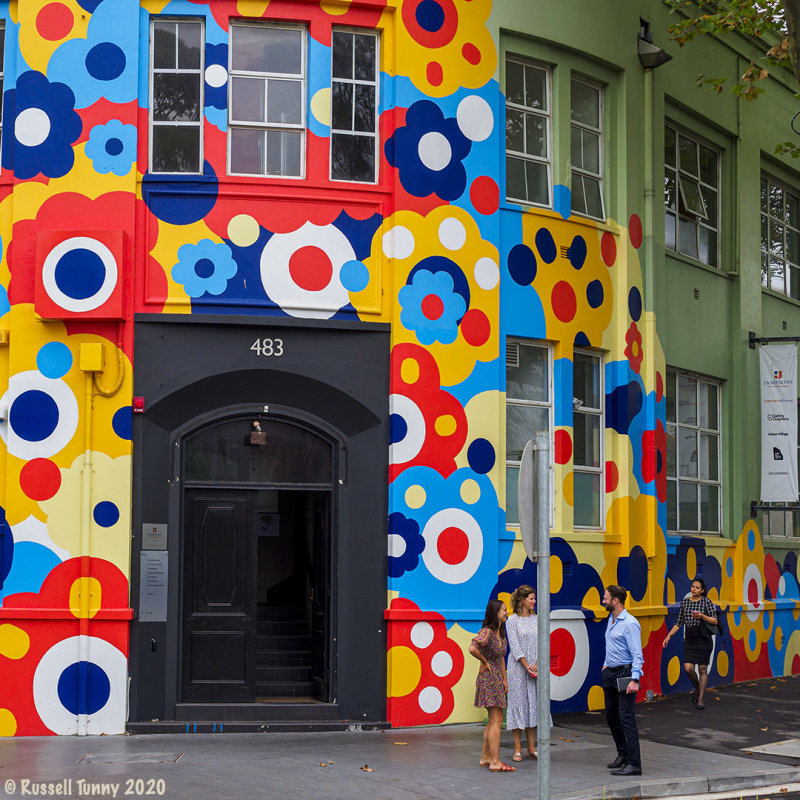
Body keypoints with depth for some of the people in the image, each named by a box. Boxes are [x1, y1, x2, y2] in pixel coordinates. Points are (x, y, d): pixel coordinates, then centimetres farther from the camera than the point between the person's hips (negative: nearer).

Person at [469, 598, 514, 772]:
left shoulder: (500, 633, 12)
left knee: (493, 721, 13)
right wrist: (485, 662, -17)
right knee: (496, 720, -10)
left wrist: (504, 680, 18)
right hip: (489, 678, -9)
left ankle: (485, 758, 19)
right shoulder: (486, 632, -17)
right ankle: (495, 762, -9)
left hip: (497, 679, 9)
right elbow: (472, 648, -33)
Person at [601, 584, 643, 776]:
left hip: (624, 674, -9)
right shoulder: (611, 620, 13)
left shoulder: (630, 623, -15)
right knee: (611, 717, 14)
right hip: (610, 674, 9)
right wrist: (606, 664, 20)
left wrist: (634, 679, -25)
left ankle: (634, 764, -12)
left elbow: (637, 654, -19)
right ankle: (623, 754, 29)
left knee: (626, 718, -12)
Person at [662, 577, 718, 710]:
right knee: (688, 668, -7)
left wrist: (702, 616, -21)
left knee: (702, 669, 0)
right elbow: (679, 622, 13)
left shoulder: (706, 602, -4)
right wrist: (669, 636, 5)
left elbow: (715, 621, -6)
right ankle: (697, 688, 24)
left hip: (703, 639, -3)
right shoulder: (685, 602, 8)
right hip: (689, 639, 3)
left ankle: (700, 700, 8)